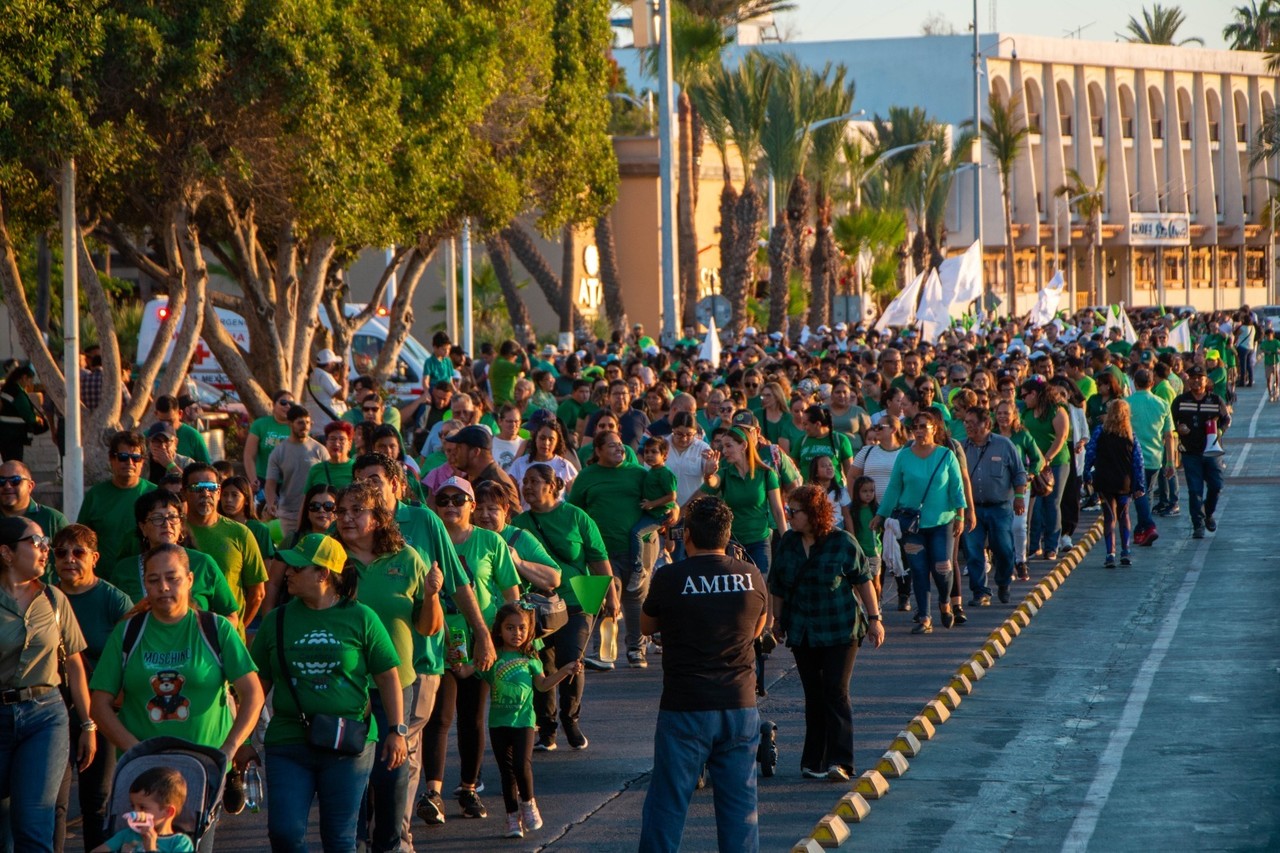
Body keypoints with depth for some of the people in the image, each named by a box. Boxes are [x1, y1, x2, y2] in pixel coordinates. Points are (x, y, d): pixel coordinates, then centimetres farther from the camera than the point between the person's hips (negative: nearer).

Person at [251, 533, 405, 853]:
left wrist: (396, 730, -2)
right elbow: (259, 683, 13)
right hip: (288, 742, 2)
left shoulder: (361, 619, 0)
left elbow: (388, 676, 3)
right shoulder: (277, 621, 7)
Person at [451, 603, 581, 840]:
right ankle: (513, 816, 17)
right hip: (498, 721, 0)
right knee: (506, 771, 7)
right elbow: (467, 671, -7)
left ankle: (528, 802, 11)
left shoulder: (530, 659, 4)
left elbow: (543, 684, 14)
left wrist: (565, 670, 5)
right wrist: (460, 668, -30)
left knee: (522, 765, -15)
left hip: (523, 720, 0)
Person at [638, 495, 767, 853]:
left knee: (667, 805, 4)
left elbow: (646, 626, 8)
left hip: (685, 708, -3)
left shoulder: (670, 579, -10)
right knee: (740, 804, 8)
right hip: (740, 707, 3)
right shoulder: (753, 578, -1)